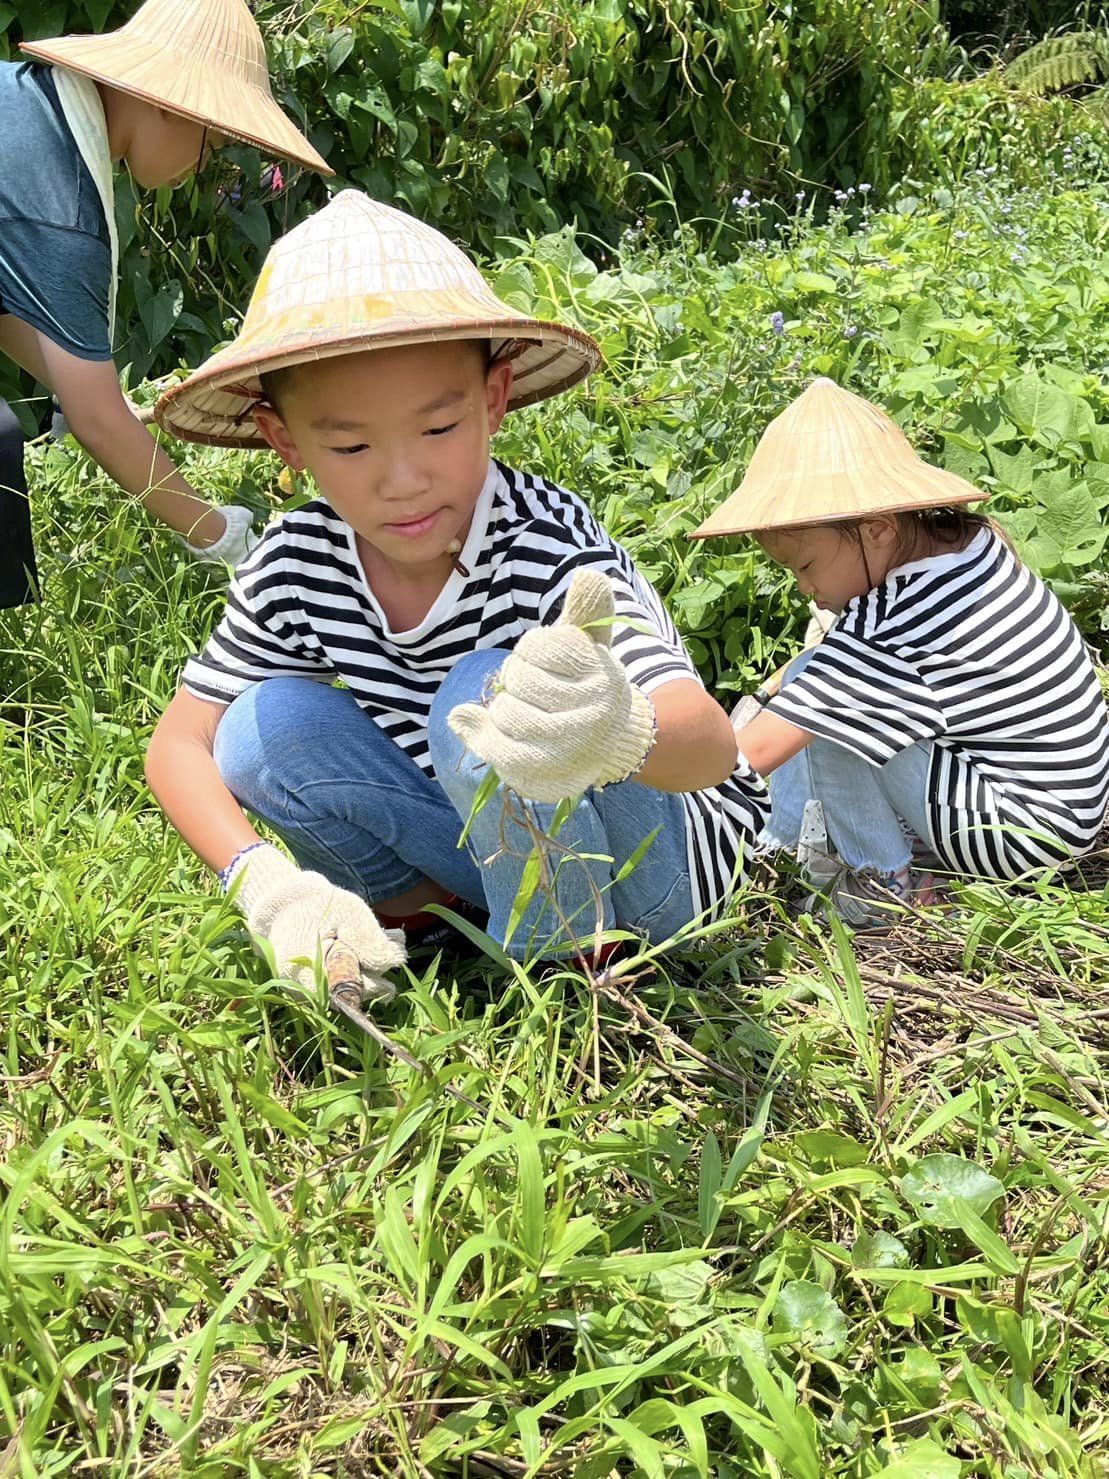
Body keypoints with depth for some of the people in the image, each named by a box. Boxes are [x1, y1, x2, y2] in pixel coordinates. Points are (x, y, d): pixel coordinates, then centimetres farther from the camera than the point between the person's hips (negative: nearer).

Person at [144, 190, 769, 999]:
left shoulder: (551, 551, -27)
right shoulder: (295, 568, -12)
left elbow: (712, 741, -41)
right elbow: (179, 743, -3)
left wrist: (620, 735, -66)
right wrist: (267, 881, -21)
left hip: (657, 862, -4)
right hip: (490, 846, 4)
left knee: (486, 695, -32)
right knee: (265, 726, -17)